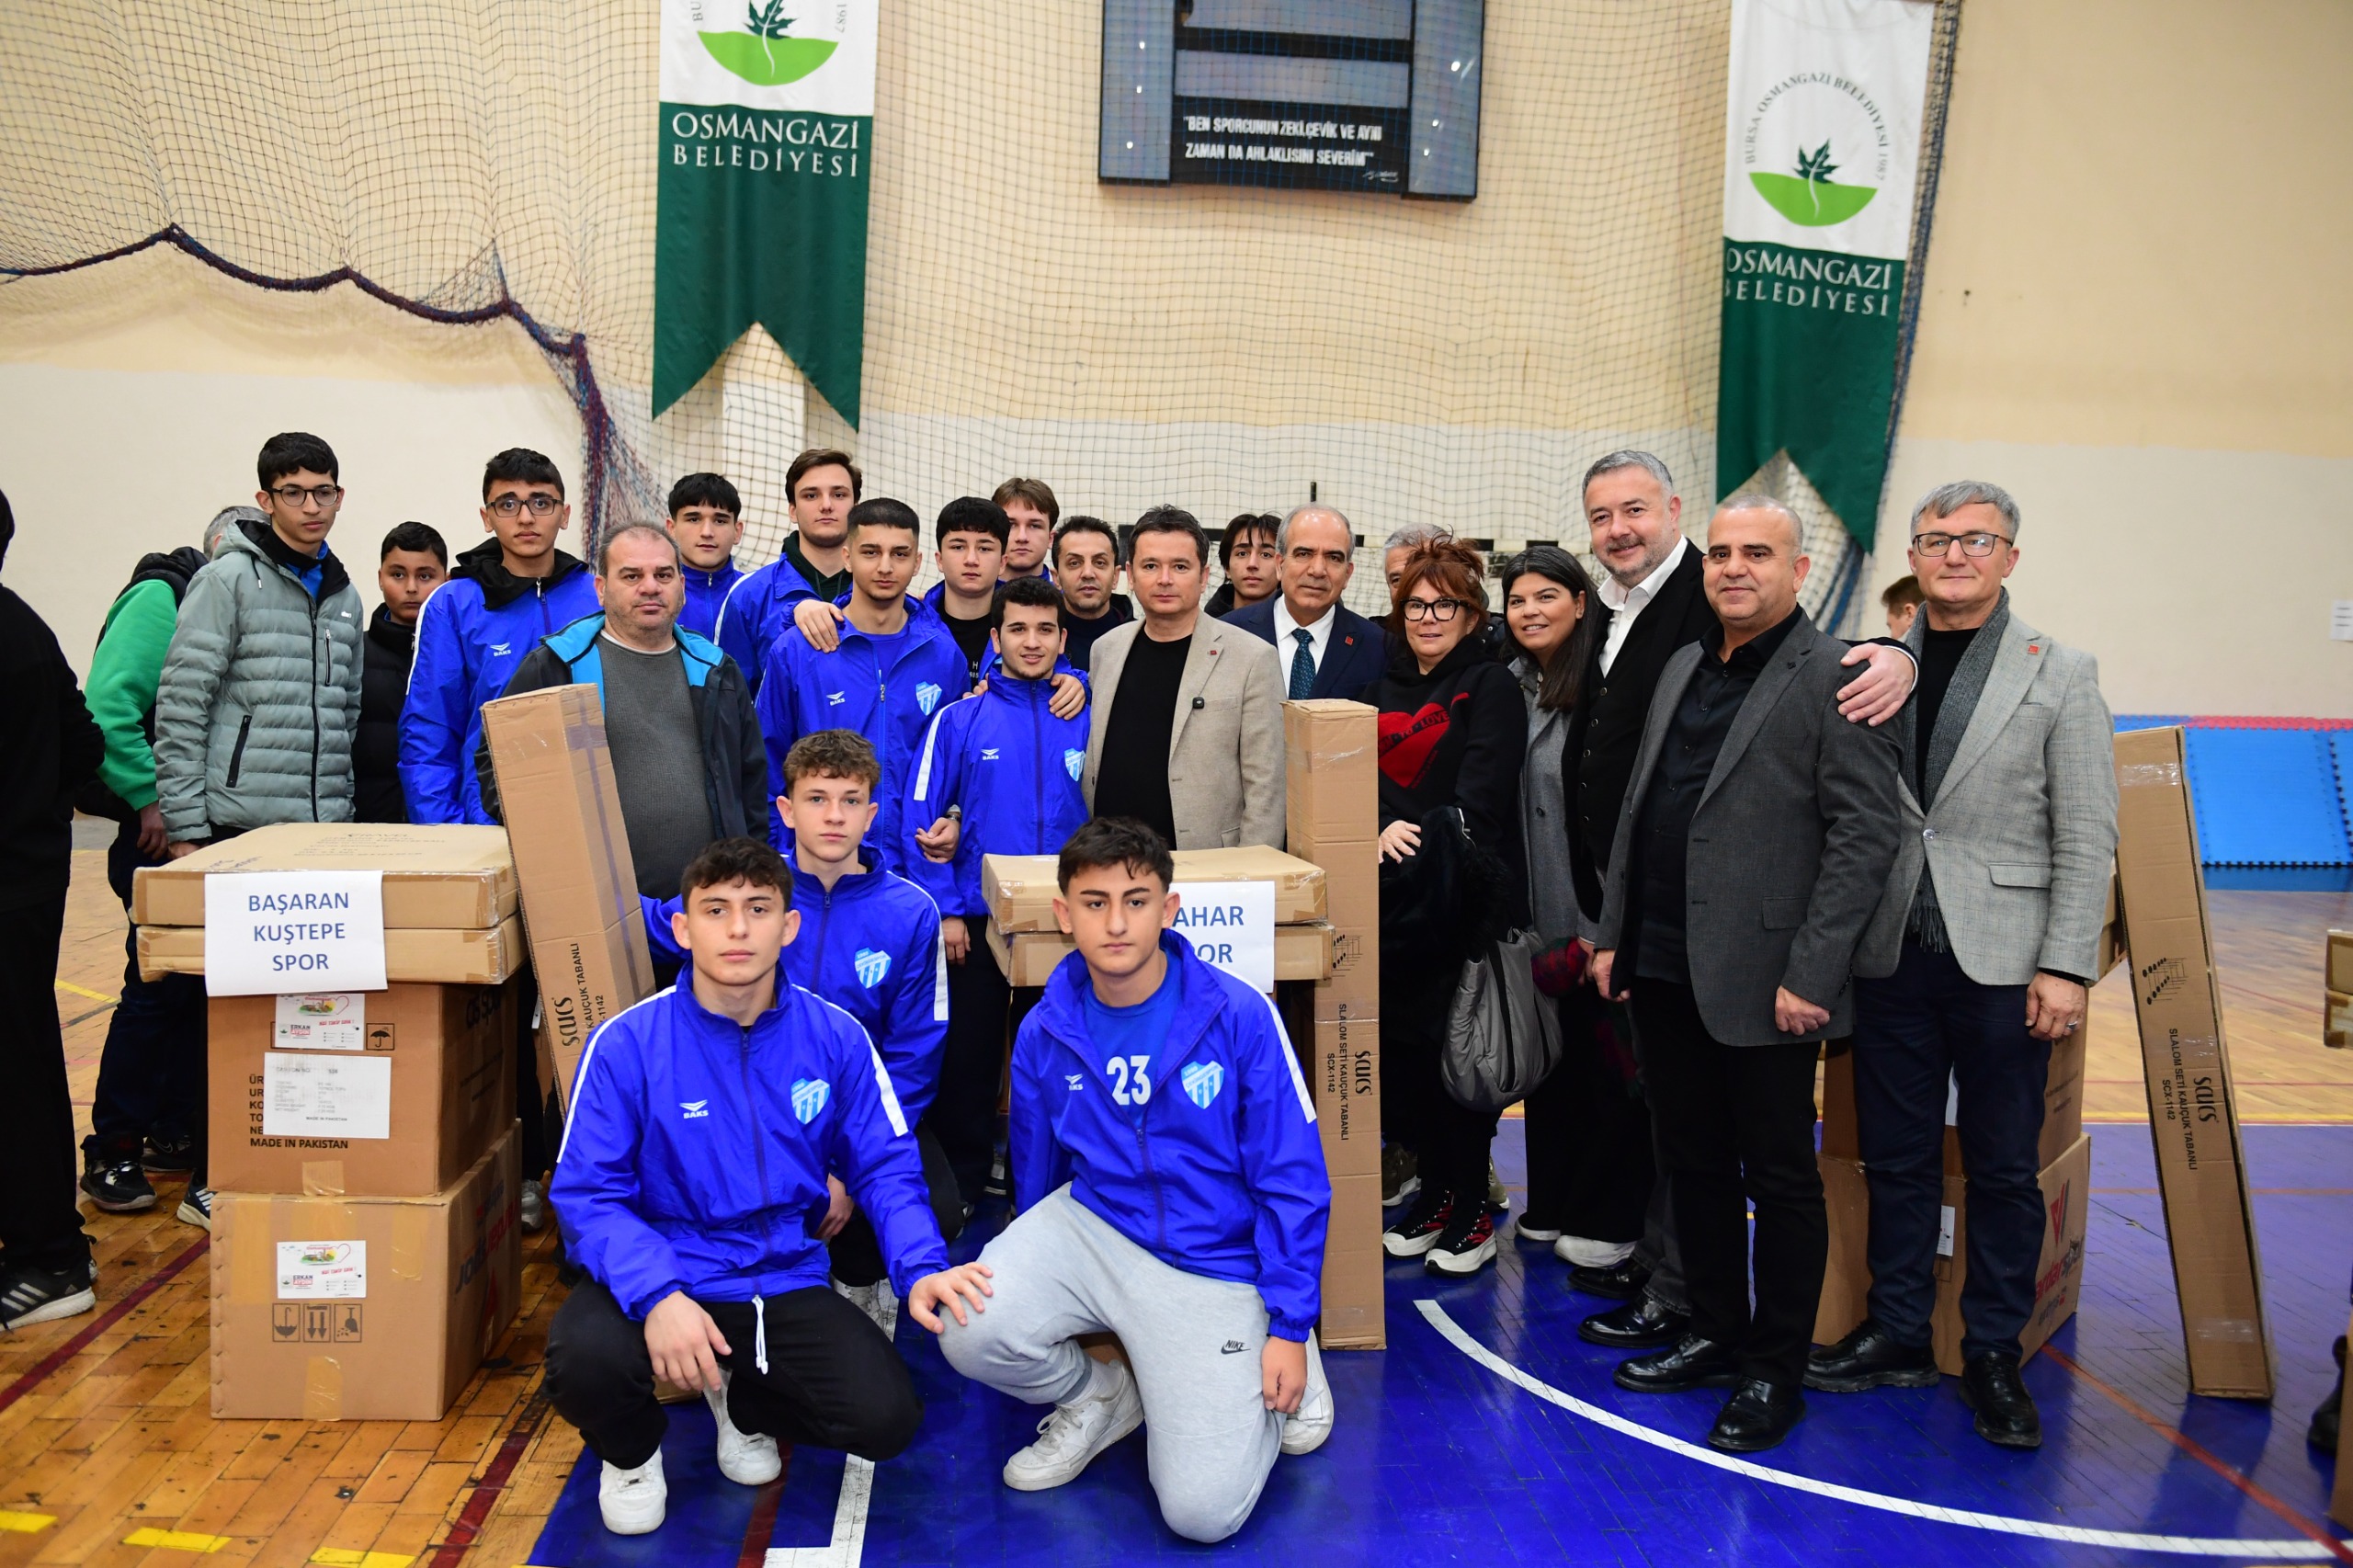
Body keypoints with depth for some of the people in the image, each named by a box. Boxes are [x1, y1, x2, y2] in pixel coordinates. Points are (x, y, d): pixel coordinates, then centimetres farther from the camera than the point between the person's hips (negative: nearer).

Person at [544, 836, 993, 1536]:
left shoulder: (836, 1038, -4)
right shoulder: (625, 1045, -10)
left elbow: (885, 1167, 1)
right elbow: (588, 1195, -12)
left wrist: (922, 1267, -17)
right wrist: (656, 1295, -30)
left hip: (786, 1281, 2)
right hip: (662, 1277, -2)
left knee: (886, 1417, -16)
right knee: (586, 1359, -33)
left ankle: (743, 1400, 20)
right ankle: (630, 1451, 9)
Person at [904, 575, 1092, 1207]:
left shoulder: (1084, 721, 5)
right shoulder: (961, 719, -1)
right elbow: (922, 817, -3)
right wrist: (944, 909, -8)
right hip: (977, 919, -2)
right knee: (967, 1055, 6)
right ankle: (960, 1185, 21)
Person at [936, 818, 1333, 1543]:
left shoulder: (1239, 1017, -15)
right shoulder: (1045, 1032, -5)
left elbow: (1293, 1181, -9)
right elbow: (1036, 1170, 12)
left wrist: (1290, 1327, -9)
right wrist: (1038, 1272, 23)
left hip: (1212, 1265, -3)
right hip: (1091, 1226, 3)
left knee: (1204, 1511, -13)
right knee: (970, 1331, -25)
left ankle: (1273, 1366, 19)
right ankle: (1101, 1397, 8)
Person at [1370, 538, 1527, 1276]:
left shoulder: (1491, 688, -1)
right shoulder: (1386, 689, 16)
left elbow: (1481, 797, -12)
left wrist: (1419, 841, -23)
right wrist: (1382, 833, -11)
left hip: (1464, 898, -5)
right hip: (1395, 905, 5)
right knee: (1400, 1047, 7)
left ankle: (1472, 1211, 13)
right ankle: (1434, 1194, 23)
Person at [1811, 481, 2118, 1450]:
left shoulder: (2060, 677, 1)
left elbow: (2087, 840, -3)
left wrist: (2066, 968, -9)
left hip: (2001, 963, -2)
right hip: (1893, 958, 2)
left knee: (2004, 1169, 7)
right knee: (1896, 1159, 11)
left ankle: (1993, 1355, 22)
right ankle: (1898, 1335, 25)